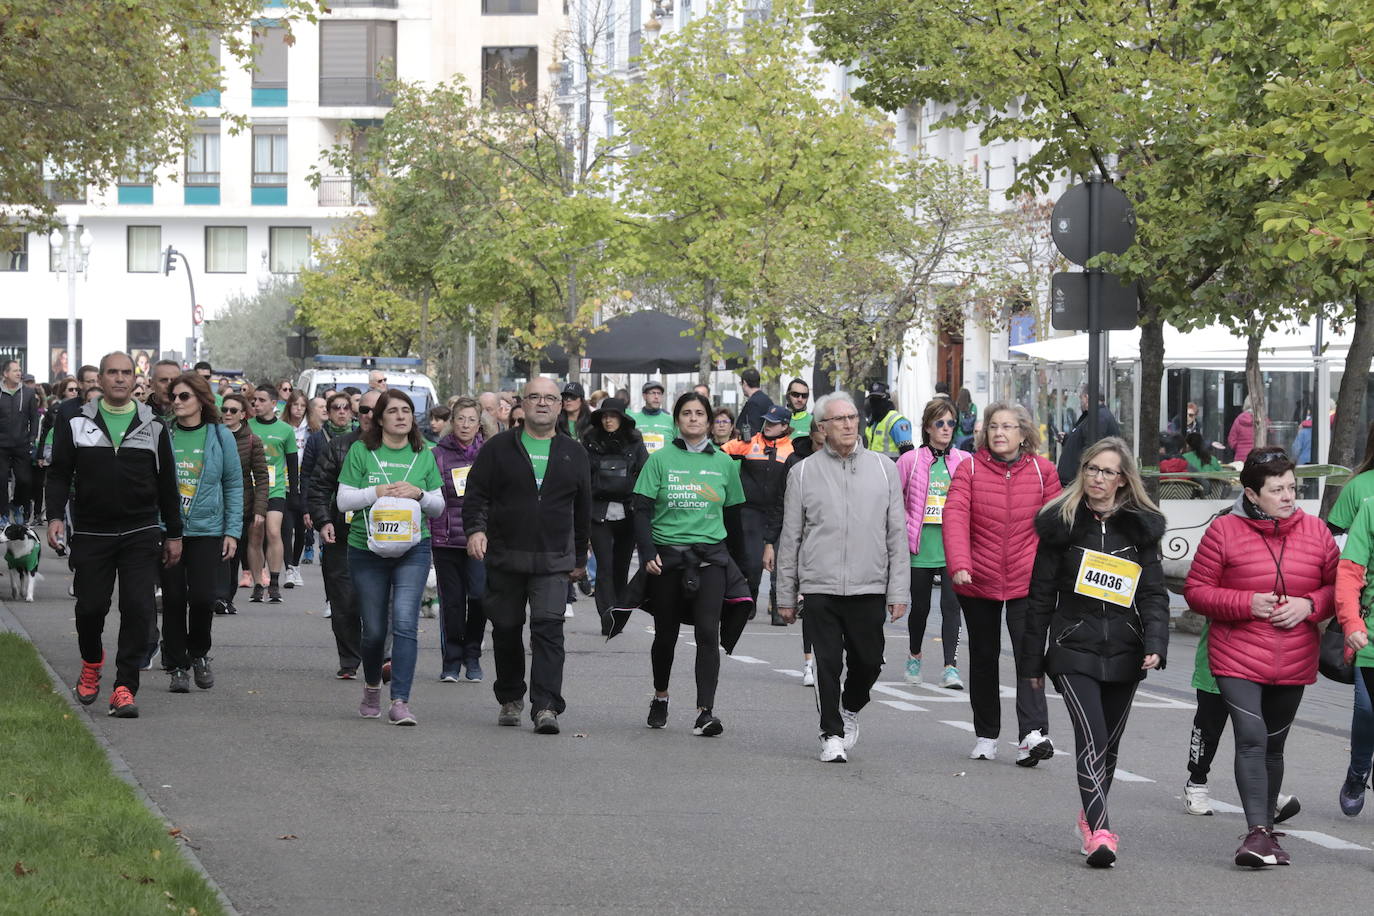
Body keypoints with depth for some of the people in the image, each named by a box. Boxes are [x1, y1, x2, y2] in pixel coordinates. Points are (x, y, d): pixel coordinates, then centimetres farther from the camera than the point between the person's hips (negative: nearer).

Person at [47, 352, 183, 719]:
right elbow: (59, 474, 5)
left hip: (140, 534, 0)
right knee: (90, 606, 4)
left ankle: (124, 688, -5)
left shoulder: (153, 427, 7)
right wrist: (55, 516, -10)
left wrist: (174, 534, 10)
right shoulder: (76, 424, 5)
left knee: (138, 608, -10)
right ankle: (92, 662, 35)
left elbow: (167, 484, 11)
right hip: (91, 534, 0)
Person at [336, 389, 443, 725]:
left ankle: (400, 702, -17)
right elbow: (344, 500, 0)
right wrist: (377, 492, -13)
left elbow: (438, 507, 12)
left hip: (412, 550, 0)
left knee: (405, 623, -15)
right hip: (367, 550, 0)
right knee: (374, 630, 7)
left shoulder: (423, 455, 9)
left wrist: (419, 494, -8)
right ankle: (372, 687, 34)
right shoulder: (361, 451, 2)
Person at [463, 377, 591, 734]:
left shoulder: (573, 454, 12)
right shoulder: (499, 448, 6)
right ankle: (510, 699, 26)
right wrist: (475, 528, -16)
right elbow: (475, 493, 2)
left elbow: (583, 510, 17)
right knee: (506, 628, 8)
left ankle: (546, 707, -18)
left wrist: (580, 557, 18)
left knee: (549, 626, -13)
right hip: (504, 557, 1)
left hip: (553, 560, 0)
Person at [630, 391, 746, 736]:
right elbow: (642, 510, -2)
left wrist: (736, 562, 16)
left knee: (708, 632, -13)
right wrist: (648, 553, -14)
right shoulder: (660, 460, 1)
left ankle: (705, 711, -16)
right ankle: (660, 697, 35)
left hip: (710, 557, 0)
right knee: (666, 633, 11)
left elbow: (733, 516, 16)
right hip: (667, 556, 0)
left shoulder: (724, 463, 8)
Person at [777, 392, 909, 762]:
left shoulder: (883, 469, 8)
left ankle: (850, 711, 32)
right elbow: (790, 538, 8)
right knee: (827, 663, -2)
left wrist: (898, 591, 2)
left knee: (868, 661, 4)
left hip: (869, 588, 1)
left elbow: (897, 535, 7)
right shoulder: (803, 472, 5)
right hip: (820, 587, -1)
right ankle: (832, 734, 11)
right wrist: (786, 595, 7)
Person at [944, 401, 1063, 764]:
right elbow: (955, 517, -16)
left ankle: (1032, 734, -23)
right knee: (983, 658, 12)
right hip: (978, 582, 1)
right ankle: (985, 736, 24)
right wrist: (958, 565, -30)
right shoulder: (970, 469, -4)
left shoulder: (1042, 470, 0)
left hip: (1027, 582, -1)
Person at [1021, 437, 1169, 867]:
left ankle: (1091, 814, 32)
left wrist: (1155, 645, -11)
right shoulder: (1062, 524, 3)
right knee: (1091, 737, -17)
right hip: (1074, 650, -3)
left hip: (1124, 653, 3)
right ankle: (1099, 831, -24)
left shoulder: (1141, 527, 7)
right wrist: (1032, 660, 5)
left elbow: (1154, 593, 5)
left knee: (1109, 743, 11)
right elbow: (1041, 595, 6)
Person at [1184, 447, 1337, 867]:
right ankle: (1258, 832, -20)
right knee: (1251, 741, -17)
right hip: (1238, 660, -3)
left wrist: (1308, 605, -11)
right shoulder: (1224, 531, -6)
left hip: (1293, 664, 4)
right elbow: (1196, 590, -4)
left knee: (1273, 745, 15)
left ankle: (1267, 825, 29)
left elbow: (1337, 588, 11)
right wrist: (1247, 603, -17)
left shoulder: (1315, 531, 3)